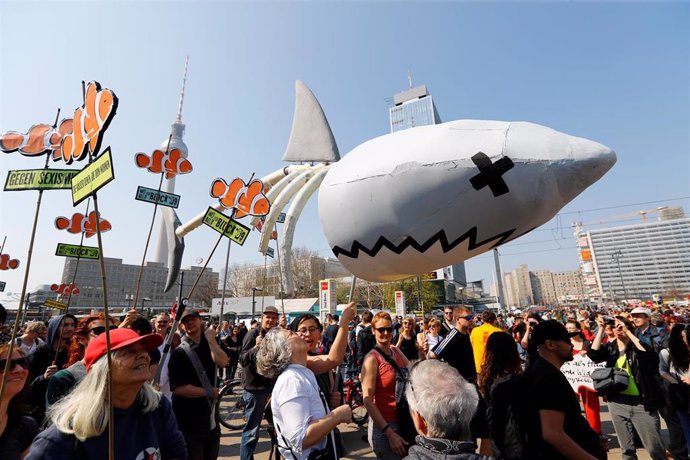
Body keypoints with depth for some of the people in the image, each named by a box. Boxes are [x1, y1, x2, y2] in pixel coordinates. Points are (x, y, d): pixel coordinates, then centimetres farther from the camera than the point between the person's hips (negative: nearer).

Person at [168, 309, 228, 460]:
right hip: (189, 423, -5)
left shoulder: (210, 344, 3)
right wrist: (209, 392, -14)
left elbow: (223, 362, -16)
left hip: (210, 418, 5)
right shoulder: (179, 353, -12)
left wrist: (211, 339, -18)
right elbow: (178, 388, -19)